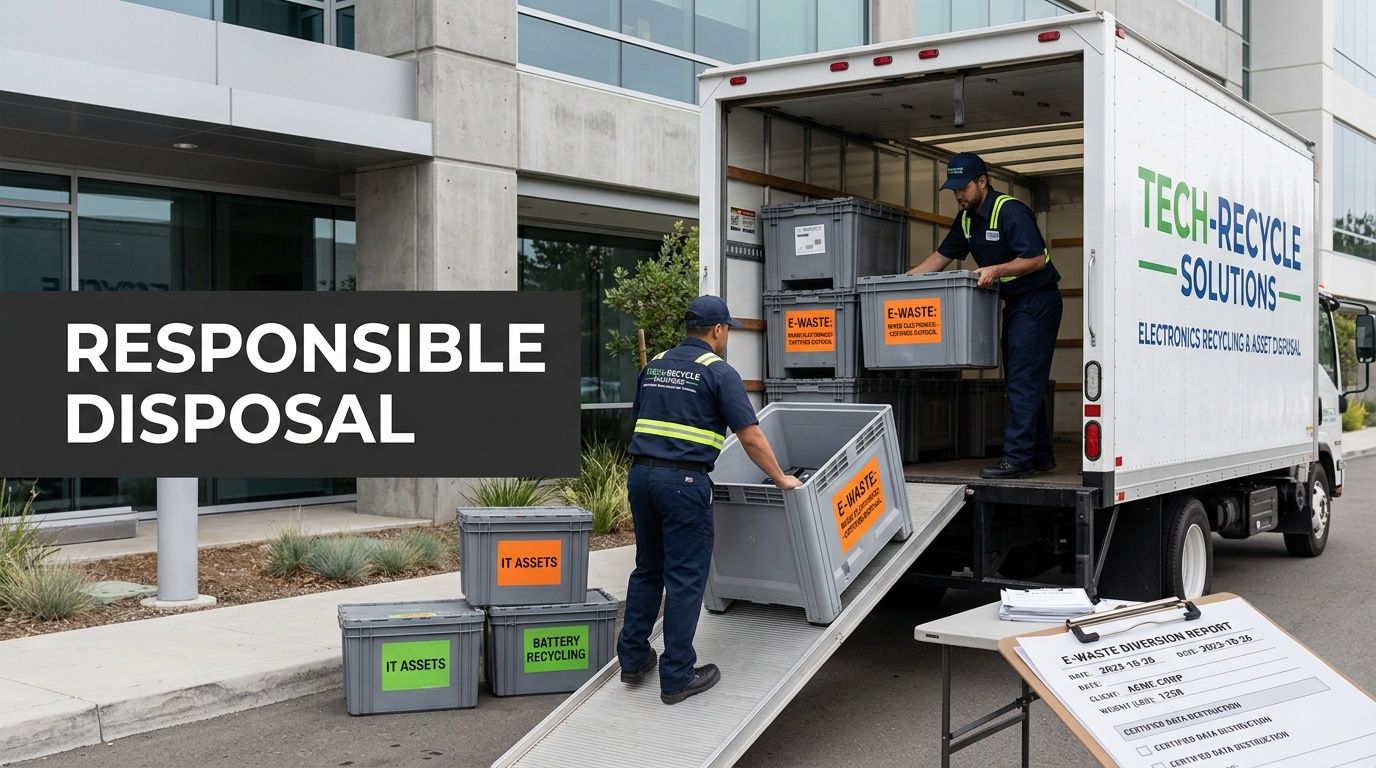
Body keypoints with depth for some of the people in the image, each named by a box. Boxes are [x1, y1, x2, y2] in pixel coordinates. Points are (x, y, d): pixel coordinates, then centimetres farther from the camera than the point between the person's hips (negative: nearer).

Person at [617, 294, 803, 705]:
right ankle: (677, 677, 5)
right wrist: (781, 479, 3)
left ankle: (633, 659, 25)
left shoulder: (654, 365, 15)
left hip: (641, 474, 7)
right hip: (685, 482, -7)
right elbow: (751, 437, -8)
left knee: (647, 568, 19)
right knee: (685, 578, 1)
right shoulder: (718, 372, -4)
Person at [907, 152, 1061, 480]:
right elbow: (942, 256, 14)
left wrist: (995, 271, -31)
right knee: (1021, 381, 11)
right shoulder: (967, 218, 9)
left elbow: (1036, 259, -23)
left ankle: (1017, 458, -12)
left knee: (1023, 381, -12)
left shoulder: (1010, 211, -19)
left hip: (1038, 301, -10)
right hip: (1015, 303, 10)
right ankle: (1040, 456, 17)